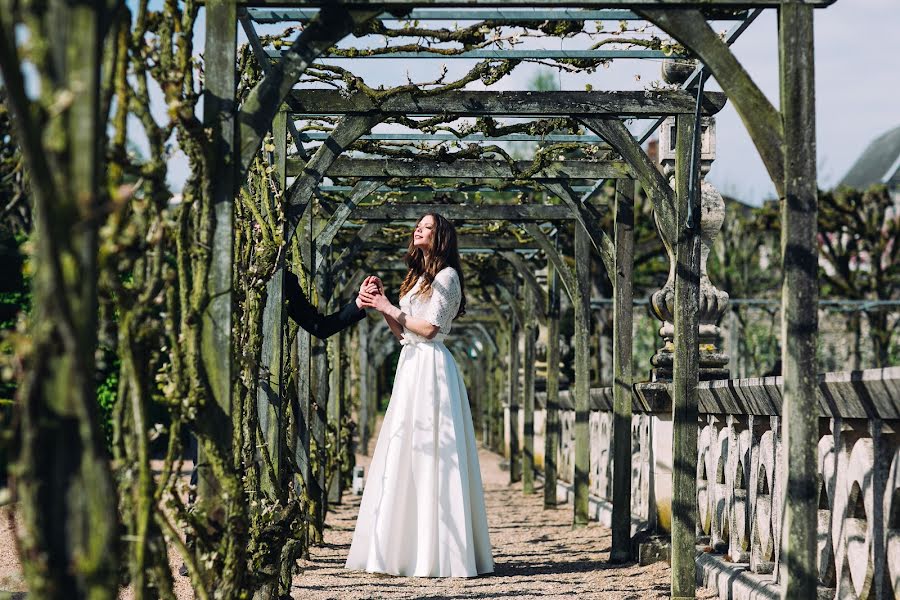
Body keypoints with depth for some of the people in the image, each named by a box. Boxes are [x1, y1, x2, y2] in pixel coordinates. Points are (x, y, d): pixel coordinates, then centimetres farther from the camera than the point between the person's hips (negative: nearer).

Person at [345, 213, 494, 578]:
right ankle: (407, 549, 7)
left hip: (430, 366, -9)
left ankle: (436, 554, -11)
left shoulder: (445, 276, -4)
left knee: (425, 457, -11)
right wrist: (381, 308, 5)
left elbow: (429, 328, -13)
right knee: (404, 457, 5)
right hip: (411, 366, 9)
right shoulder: (418, 277, 22)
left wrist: (389, 308, -6)